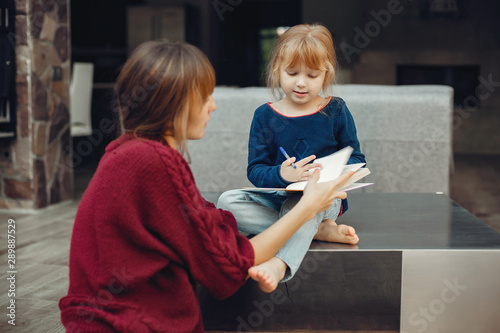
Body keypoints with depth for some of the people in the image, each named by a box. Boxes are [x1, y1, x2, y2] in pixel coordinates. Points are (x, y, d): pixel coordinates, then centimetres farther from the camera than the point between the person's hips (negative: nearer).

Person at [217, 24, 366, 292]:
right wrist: (281, 175, -25)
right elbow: (255, 170, -2)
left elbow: (356, 159, 5)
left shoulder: (336, 111, 4)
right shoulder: (265, 116, 4)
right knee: (227, 202, -22)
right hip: (275, 197, 3)